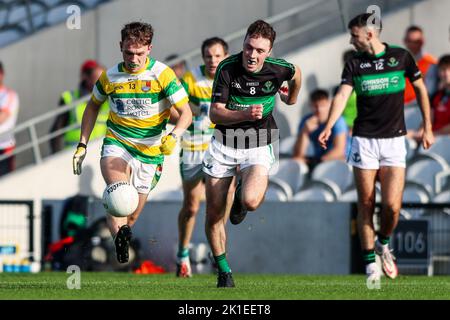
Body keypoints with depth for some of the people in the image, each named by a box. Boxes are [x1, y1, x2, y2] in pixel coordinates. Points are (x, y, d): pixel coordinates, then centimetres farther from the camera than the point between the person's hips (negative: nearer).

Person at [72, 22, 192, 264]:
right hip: (117, 144, 0)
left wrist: (174, 136, -31)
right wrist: (82, 145, 12)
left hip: (150, 151, 0)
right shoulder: (110, 77, -1)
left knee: (131, 216, 7)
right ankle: (119, 236, -52)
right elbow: (93, 106, 18)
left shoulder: (162, 74, -10)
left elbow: (186, 112, -11)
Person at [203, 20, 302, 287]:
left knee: (251, 202, -27)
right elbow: (215, 114, -18)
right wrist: (245, 115, -34)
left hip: (258, 147, -1)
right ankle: (223, 270, 23)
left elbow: (296, 73, 11)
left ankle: (243, 193, 11)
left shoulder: (278, 69, -15)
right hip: (224, 144, 1)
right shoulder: (227, 68, -17)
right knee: (214, 215, 2)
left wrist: (292, 99, 28)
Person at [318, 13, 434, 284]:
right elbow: (342, 95, -11)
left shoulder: (401, 57, 1)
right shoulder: (354, 64, 2)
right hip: (364, 140, 1)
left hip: (394, 140, -1)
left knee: (392, 206, -11)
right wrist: (329, 127, -27)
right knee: (366, 205, 0)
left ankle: (384, 243, 19)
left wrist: (428, 127, 10)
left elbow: (420, 88, 12)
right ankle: (371, 263, 10)